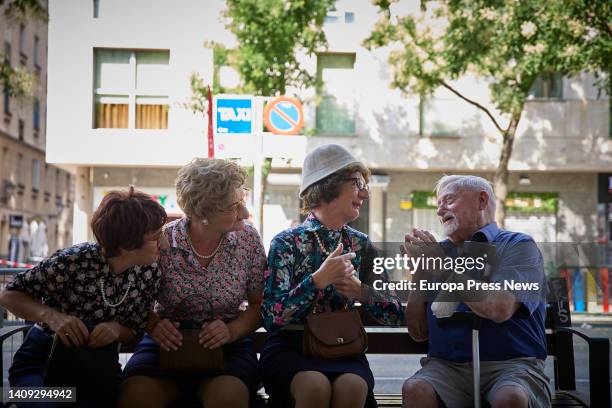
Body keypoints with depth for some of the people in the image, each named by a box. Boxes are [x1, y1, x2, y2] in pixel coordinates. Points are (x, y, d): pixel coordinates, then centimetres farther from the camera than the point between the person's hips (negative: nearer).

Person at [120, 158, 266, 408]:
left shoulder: (248, 239, -3)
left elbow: (259, 305, 4)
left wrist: (232, 331, -15)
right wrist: (154, 325, -16)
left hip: (227, 345, 0)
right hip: (169, 343, 0)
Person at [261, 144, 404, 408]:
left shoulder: (361, 245, 9)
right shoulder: (287, 243, -2)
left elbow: (396, 316, 8)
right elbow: (271, 319, -12)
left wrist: (361, 292, -10)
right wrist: (318, 279, -21)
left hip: (343, 348, 3)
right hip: (290, 347, -3)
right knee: (316, 386, -33)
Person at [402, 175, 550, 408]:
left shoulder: (519, 246, 3)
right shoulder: (438, 251, 15)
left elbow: (500, 308, -18)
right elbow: (418, 333, 13)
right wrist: (419, 273, 1)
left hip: (510, 362, -3)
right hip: (447, 365, 3)